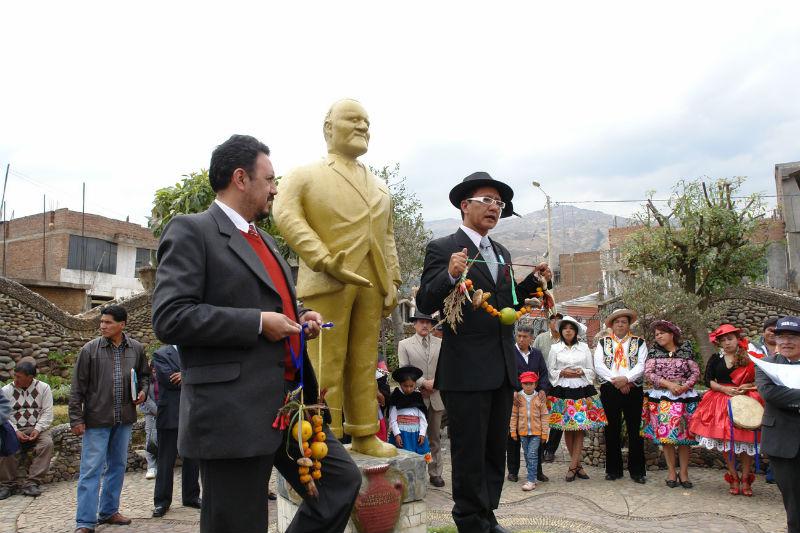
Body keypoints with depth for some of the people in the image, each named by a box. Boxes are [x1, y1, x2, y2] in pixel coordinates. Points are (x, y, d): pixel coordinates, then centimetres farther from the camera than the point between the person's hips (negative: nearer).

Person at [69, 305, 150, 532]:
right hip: (96, 419, -3)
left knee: (117, 466, 14)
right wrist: (76, 419, -7)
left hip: (124, 419, 4)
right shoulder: (90, 349, -6)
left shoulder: (136, 349, 2)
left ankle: (108, 511, 28)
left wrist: (143, 391, -4)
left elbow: (144, 375, 16)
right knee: (91, 470, -2)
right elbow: (78, 387, -4)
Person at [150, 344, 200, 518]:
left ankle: (191, 496, 24)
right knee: (166, 460, 4)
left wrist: (186, 375, -15)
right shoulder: (161, 354, -2)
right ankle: (161, 501, 14)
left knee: (193, 458, 11)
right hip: (171, 415, -4)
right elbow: (168, 379, -15)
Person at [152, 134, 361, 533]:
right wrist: (259, 323, -17)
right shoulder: (191, 231, -7)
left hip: (291, 404, 8)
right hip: (235, 414, -8)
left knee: (342, 482, 9)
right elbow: (169, 318, -17)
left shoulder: (265, 240, 19)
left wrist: (298, 319, 8)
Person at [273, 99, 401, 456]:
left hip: (372, 282, 5)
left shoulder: (380, 187, 26)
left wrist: (392, 280, 11)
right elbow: (286, 215, -9)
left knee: (363, 362, 7)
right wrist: (325, 261, -20)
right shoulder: (305, 175, 7)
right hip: (328, 281, -5)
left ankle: (364, 435, 15)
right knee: (327, 363, -4)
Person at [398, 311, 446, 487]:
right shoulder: (404, 345, 3)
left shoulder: (440, 344, 9)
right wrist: (423, 383, -11)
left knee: (435, 437, 9)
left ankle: (435, 473, 17)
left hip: (436, 397, 2)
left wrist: (435, 383, -8)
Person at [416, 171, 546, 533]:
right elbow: (426, 304, -13)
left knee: (496, 449, 16)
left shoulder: (502, 254, 15)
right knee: (469, 452, 4)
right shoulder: (442, 248, -6)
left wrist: (534, 281, 7)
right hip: (466, 369, -7)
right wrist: (450, 275, -30)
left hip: (502, 368, 7)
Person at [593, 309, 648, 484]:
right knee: (612, 430, 6)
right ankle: (613, 469, 15)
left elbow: (641, 365, -3)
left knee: (635, 430, 1)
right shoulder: (603, 342, 11)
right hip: (609, 390, 1)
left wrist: (626, 379, -18)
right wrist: (615, 380, -13)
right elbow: (598, 365, -1)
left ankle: (637, 470, 12)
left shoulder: (639, 342, 9)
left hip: (633, 389, -1)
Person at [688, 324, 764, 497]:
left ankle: (746, 479, 12)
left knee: (746, 441, -1)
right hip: (721, 403, 2)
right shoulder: (715, 360, 7)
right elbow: (708, 381, 2)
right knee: (725, 441, 1)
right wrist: (725, 389, -12)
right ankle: (734, 478, 14)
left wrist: (746, 386, -14)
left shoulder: (749, 358, 2)